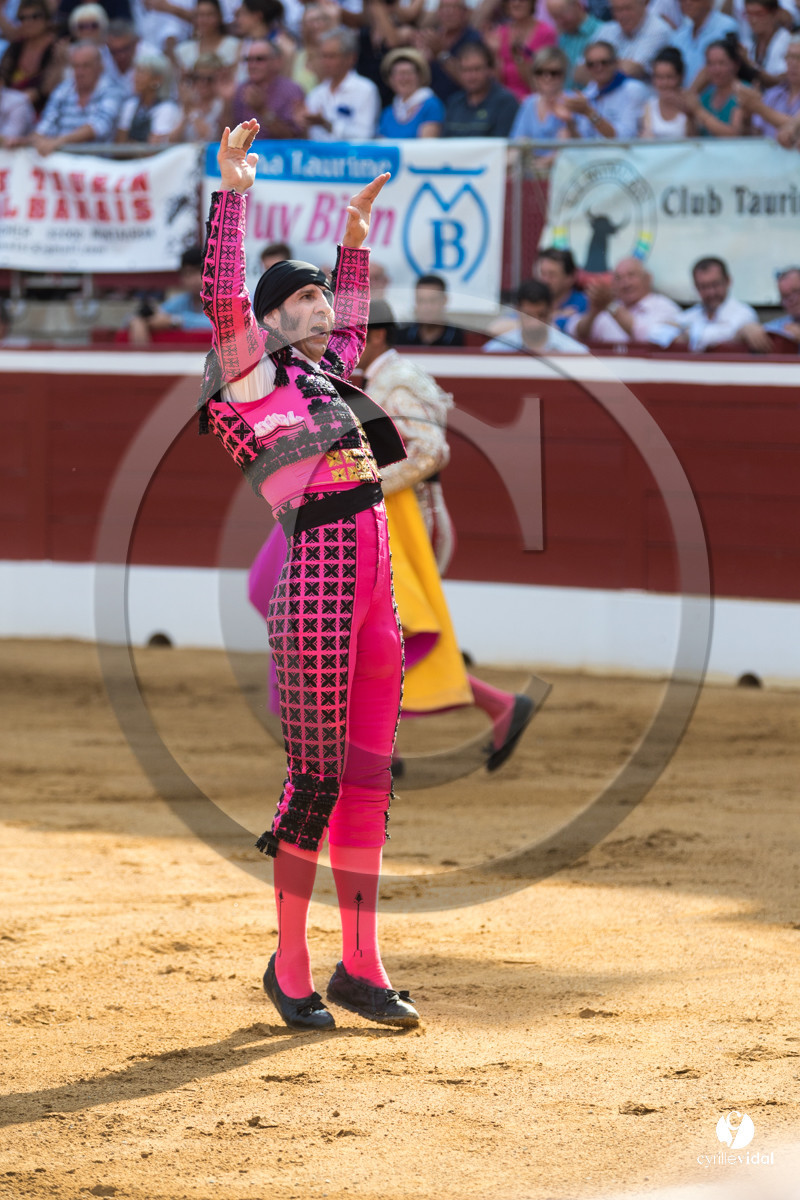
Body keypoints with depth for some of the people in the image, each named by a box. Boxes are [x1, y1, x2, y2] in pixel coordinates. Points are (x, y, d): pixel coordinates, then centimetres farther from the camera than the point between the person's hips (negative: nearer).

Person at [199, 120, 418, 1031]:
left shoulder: (326, 377, 22)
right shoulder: (252, 375, 2)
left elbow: (350, 324, 42)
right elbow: (222, 298, -13)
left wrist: (355, 238, 41)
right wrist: (232, 192, -15)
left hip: (375, 587, 8)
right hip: (317, 578, -8)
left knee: (367, 779, 7)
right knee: (315, 777, -6)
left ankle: (360, 966, 12)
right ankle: (289, 965, 4)